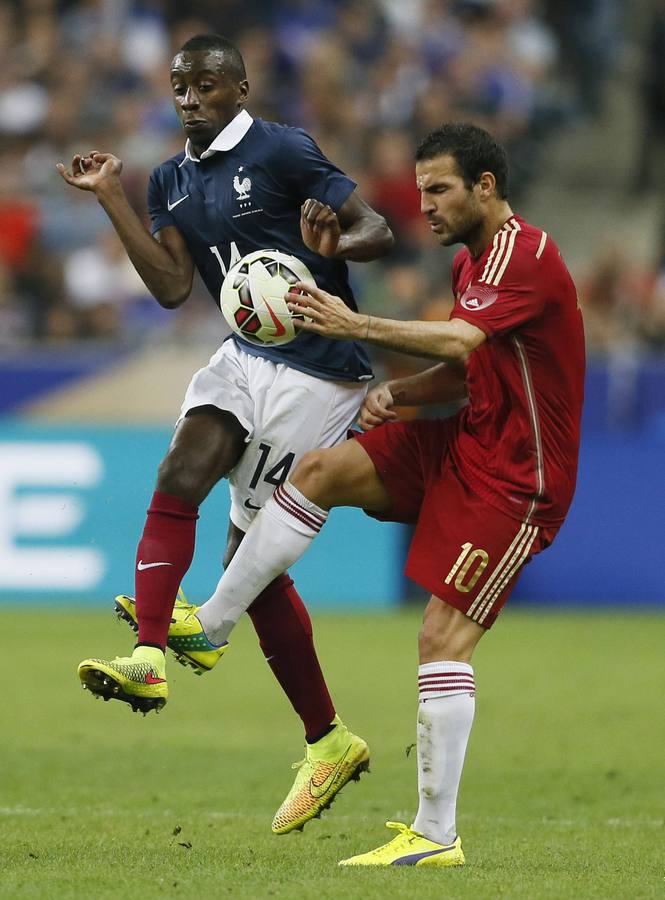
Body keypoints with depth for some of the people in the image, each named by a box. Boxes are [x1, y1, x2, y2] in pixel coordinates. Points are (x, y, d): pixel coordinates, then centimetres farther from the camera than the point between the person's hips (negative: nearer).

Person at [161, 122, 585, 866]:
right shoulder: (469, 260, 12)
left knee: (444, 633, -14)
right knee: (320, 471, -4)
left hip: (516, 479, -9)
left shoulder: (528, 257, -18)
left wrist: (356, 326, -28)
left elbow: (460, 341, -30)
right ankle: (207, 627, 3)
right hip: (467, 443, 9)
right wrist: (397, 392, 0)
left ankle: (437, 834, -11)